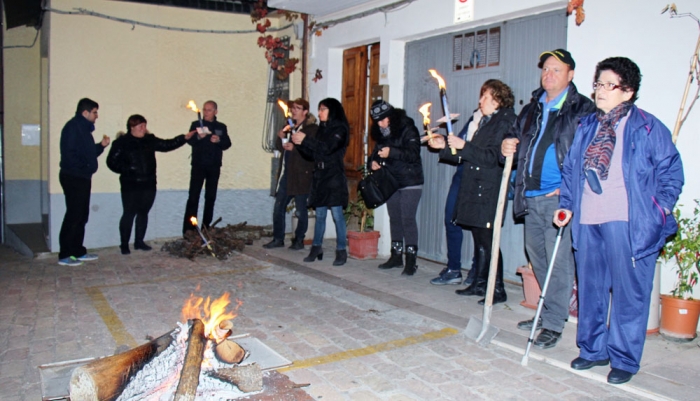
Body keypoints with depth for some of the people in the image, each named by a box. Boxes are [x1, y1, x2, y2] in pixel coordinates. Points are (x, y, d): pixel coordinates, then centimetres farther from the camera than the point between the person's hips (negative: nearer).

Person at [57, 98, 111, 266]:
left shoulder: (84, 128, 18)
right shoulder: (73, 127, -12)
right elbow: (68, 153, -21)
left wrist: (101, 145, 7)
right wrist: (84, 168, -18)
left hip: (82, 178, 10)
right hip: (73, 178, -10)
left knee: (81, 216, 12)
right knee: (73, 216, -7)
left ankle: (78, 252, 20)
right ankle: (65, 255, -1)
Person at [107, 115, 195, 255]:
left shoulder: (149, 140, 10)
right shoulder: (122, 142, -5)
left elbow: (167, 145, 11)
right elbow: (112, 162, -7)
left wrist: (184, 138, 3)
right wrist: (126, 170, -17)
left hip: (148, 184, 5)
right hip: (131, 186, -5)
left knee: (143, 212, 11)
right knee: (129, 213, -3)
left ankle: (139, 242, 23)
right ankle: (124, 245, 7)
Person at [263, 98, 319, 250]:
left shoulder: (312, 129, -6)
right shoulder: (289, 126, 17)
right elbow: (279, 146, 17)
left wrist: (294, 147, -21)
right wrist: (281, 137, -2)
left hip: (302, 175, -7)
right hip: (286, 173, 7)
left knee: (301, 210, 1)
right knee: (278, 208, 7)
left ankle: (299, 240, 14)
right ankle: (278, 238, 18)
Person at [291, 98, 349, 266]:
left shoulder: (339, 129, -4)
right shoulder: (322, 128, 17)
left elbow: (327, 148, -19)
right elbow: (313, 153, 16)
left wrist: (305, 140, -17)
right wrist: (299, 143, 2)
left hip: (334, 177, -7)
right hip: (320, 176, 7)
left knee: (337, 214, -6)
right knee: (319, 214, 10)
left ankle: (341, 251, -1)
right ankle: (316, 248, 16)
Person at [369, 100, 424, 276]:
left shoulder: (407, 129, -12)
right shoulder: (381, 134, 9)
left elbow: (414, 154, -23)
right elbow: (376, 154, 16)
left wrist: (392, 152, -34)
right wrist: (372, 162, -7)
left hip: (410, 183, -7)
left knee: (408, 219, -9)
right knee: (394, 219, 11)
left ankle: (411, 260, -5)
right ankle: (396, 256, 20)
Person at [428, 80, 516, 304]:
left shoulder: (503, 123, -8)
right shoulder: (485, 122, 19)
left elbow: (491, 157, -18)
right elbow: (467, 157, 20)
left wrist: (464, 146, -21)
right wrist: (444, 147, 13)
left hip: (487, 192, -9)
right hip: (474, 190, 9)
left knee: (487, 240, -6)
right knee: (479, 240, 13)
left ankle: (498, 290, 2)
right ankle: (480, 284, 22)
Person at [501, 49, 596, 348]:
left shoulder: (583, 109, -5)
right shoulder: (531, 109, 17)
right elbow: (515, 137, 26)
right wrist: (507, 147, 2)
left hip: (559, 197, -7)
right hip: (531, 196, 7)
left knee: (558, 260, -4)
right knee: (536, 255, 15)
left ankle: (553, 323, 5)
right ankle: (547, 312, 31)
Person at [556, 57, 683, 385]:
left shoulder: (648, 128, -1)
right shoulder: (586, 127, 14)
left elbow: (671, 172, 0)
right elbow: (570, 169, 17)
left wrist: (657, 211, -8)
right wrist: (566, 205, 7)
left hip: (628, 223, -5)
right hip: (587, 222, 5)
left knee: (628, 292, 2)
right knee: (590, 289, 12)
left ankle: (624, 360, 16)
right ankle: (593, 349, 27)